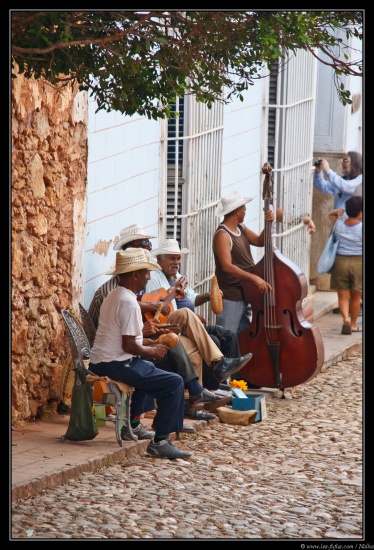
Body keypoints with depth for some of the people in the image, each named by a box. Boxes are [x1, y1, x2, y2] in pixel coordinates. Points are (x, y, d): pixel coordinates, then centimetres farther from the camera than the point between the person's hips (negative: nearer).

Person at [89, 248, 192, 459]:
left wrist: (148, 342, 15)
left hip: (100, 363, 11)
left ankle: (133, 424, 39)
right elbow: (129, 346, -22)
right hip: (116, 365, -11)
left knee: (148, 370, 37)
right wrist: (153, 351, -6)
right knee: (174, 383, -12)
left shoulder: (114, 297, 14)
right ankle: (160, 442, -13)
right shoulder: (129, 302, -18)